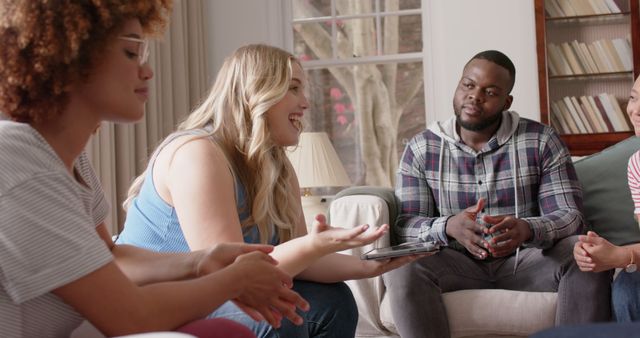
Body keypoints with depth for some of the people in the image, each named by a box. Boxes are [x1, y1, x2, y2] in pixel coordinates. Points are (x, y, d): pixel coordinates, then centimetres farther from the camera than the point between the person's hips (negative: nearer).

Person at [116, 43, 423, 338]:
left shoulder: (277, 167, 4)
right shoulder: (198, 154, -23)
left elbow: (294, 257, 0)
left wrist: (367, 267, -13)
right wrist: (314, 246, -38)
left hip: (211, 299, 9)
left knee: (331, 301, -2)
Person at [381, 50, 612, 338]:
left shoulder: (541, 141, 1)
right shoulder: (421, 149, 3)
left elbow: (570, 215, -7)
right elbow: (405, 225, -6)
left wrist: (528, 229, -31)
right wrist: (448, 227, -29)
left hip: (525, 259, 0)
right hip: (457, 263, 0)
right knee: (402, 267, -30)